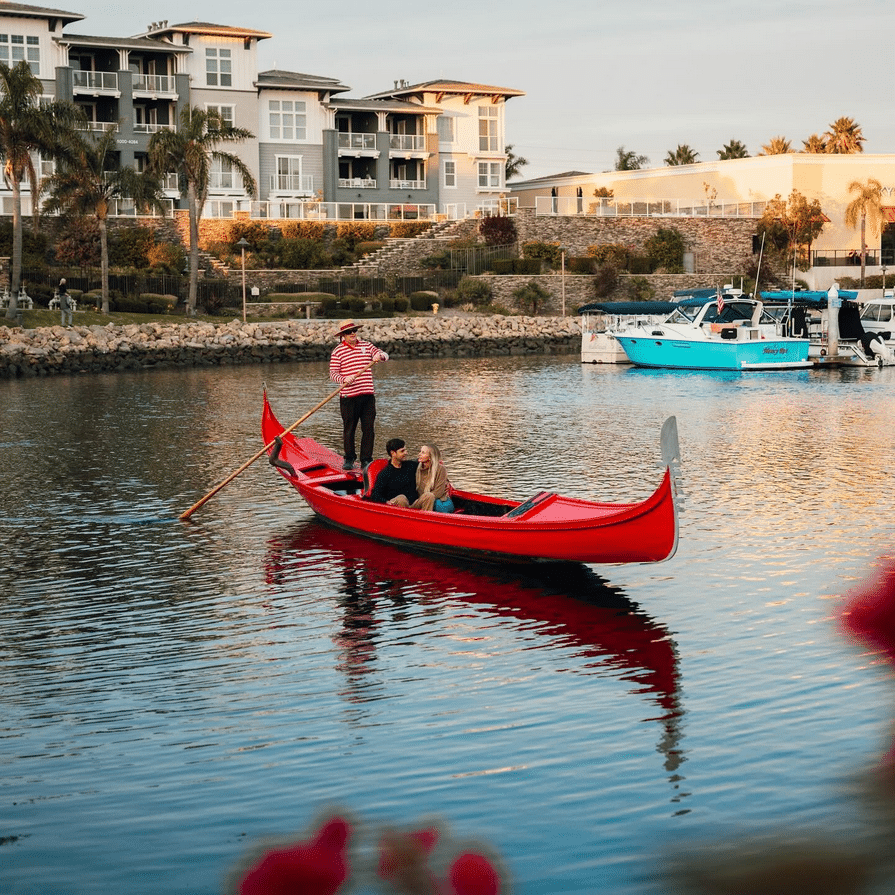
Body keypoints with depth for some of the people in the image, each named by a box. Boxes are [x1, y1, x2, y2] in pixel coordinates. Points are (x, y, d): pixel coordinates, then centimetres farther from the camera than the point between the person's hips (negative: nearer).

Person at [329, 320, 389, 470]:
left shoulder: (366, 346, 12)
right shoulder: (338, 351, 1)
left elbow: (384, 355, 8)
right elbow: (333, 373, -4)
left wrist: (379, 355, -16)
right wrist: (344, 379, -24)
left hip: (368, 395, 3)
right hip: (348, 397, -3)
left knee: (368, 429, 1)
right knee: (349, 429, 3)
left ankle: (366, 459, 8)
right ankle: (349, 459, 16)